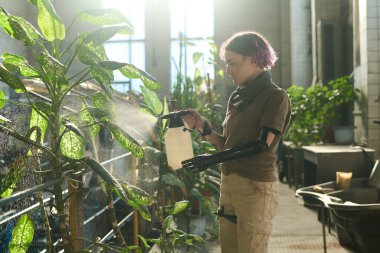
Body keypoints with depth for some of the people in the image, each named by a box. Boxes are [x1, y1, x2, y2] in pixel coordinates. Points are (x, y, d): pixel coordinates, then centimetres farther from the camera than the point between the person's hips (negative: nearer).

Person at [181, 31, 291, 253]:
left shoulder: (275, 96, -6)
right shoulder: (237, 98, 14)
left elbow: (262, 145, -16)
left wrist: (214, 159, -18)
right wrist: (203, 128, -1)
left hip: (256, 187, -6)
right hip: (229, 184, 7)